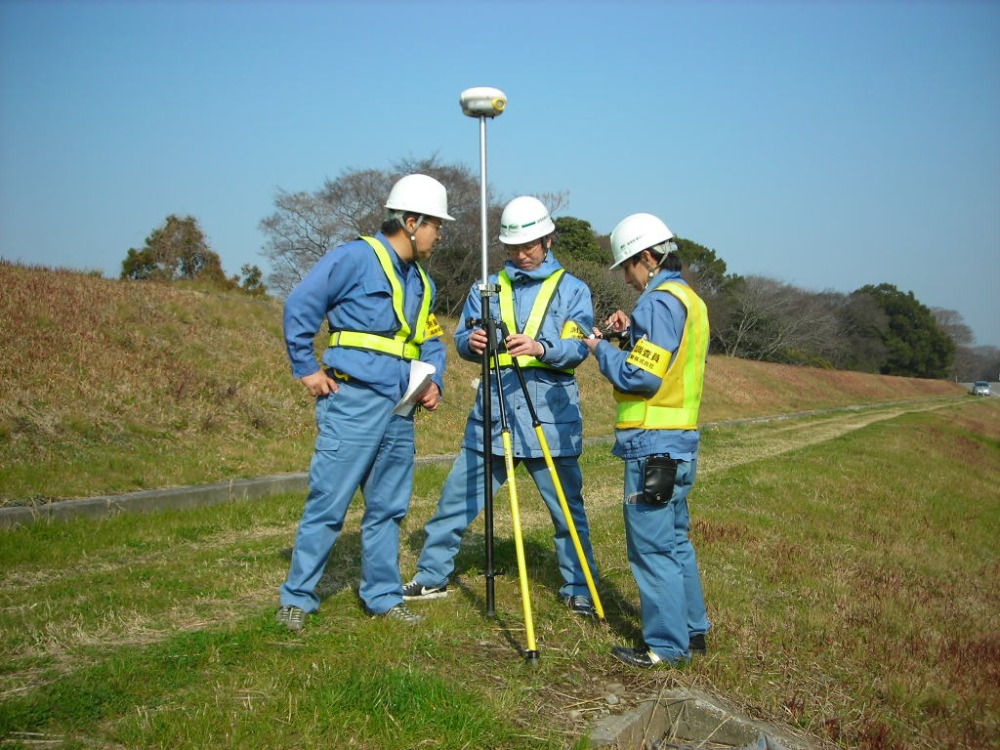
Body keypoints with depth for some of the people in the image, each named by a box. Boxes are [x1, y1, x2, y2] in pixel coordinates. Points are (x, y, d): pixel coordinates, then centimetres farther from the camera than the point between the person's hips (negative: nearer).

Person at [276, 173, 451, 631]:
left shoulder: (421, 281, 17)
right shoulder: (356, 257, -7)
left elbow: (431, 341, 24)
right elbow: (299, 307, -9)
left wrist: (434, 382, 6)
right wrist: (306, 369, -9)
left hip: (400, 410, 8)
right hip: (353, 403, -7)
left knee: (388, 508, 13)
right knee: (328, 504, -3)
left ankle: (382, 595, 24)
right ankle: (297, 597, 9)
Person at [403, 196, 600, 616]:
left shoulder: (571, 289, 5)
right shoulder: (488, 287, 15)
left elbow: (578, 346, -8)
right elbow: (461, 338, 9)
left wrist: (540, 347, -28)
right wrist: (472, 341, -16)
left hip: (550, 415, -3)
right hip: (491, 409, 3)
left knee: (567, 509, 4)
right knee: (456, 498, 6)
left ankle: (579, 590, 18)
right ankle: (431, 578, 21)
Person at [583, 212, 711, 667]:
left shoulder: (659, 301, -14)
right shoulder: (691, 300, 17)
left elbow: (640, 377, -19)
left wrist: (601, 348, -5)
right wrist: (631, 334, 12)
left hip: (652, 443, -10)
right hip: (681, 441, 10)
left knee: (651, 547, -3)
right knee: (675, 541, 18)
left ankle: (667, 645, 3)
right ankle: (693, 630, 26)